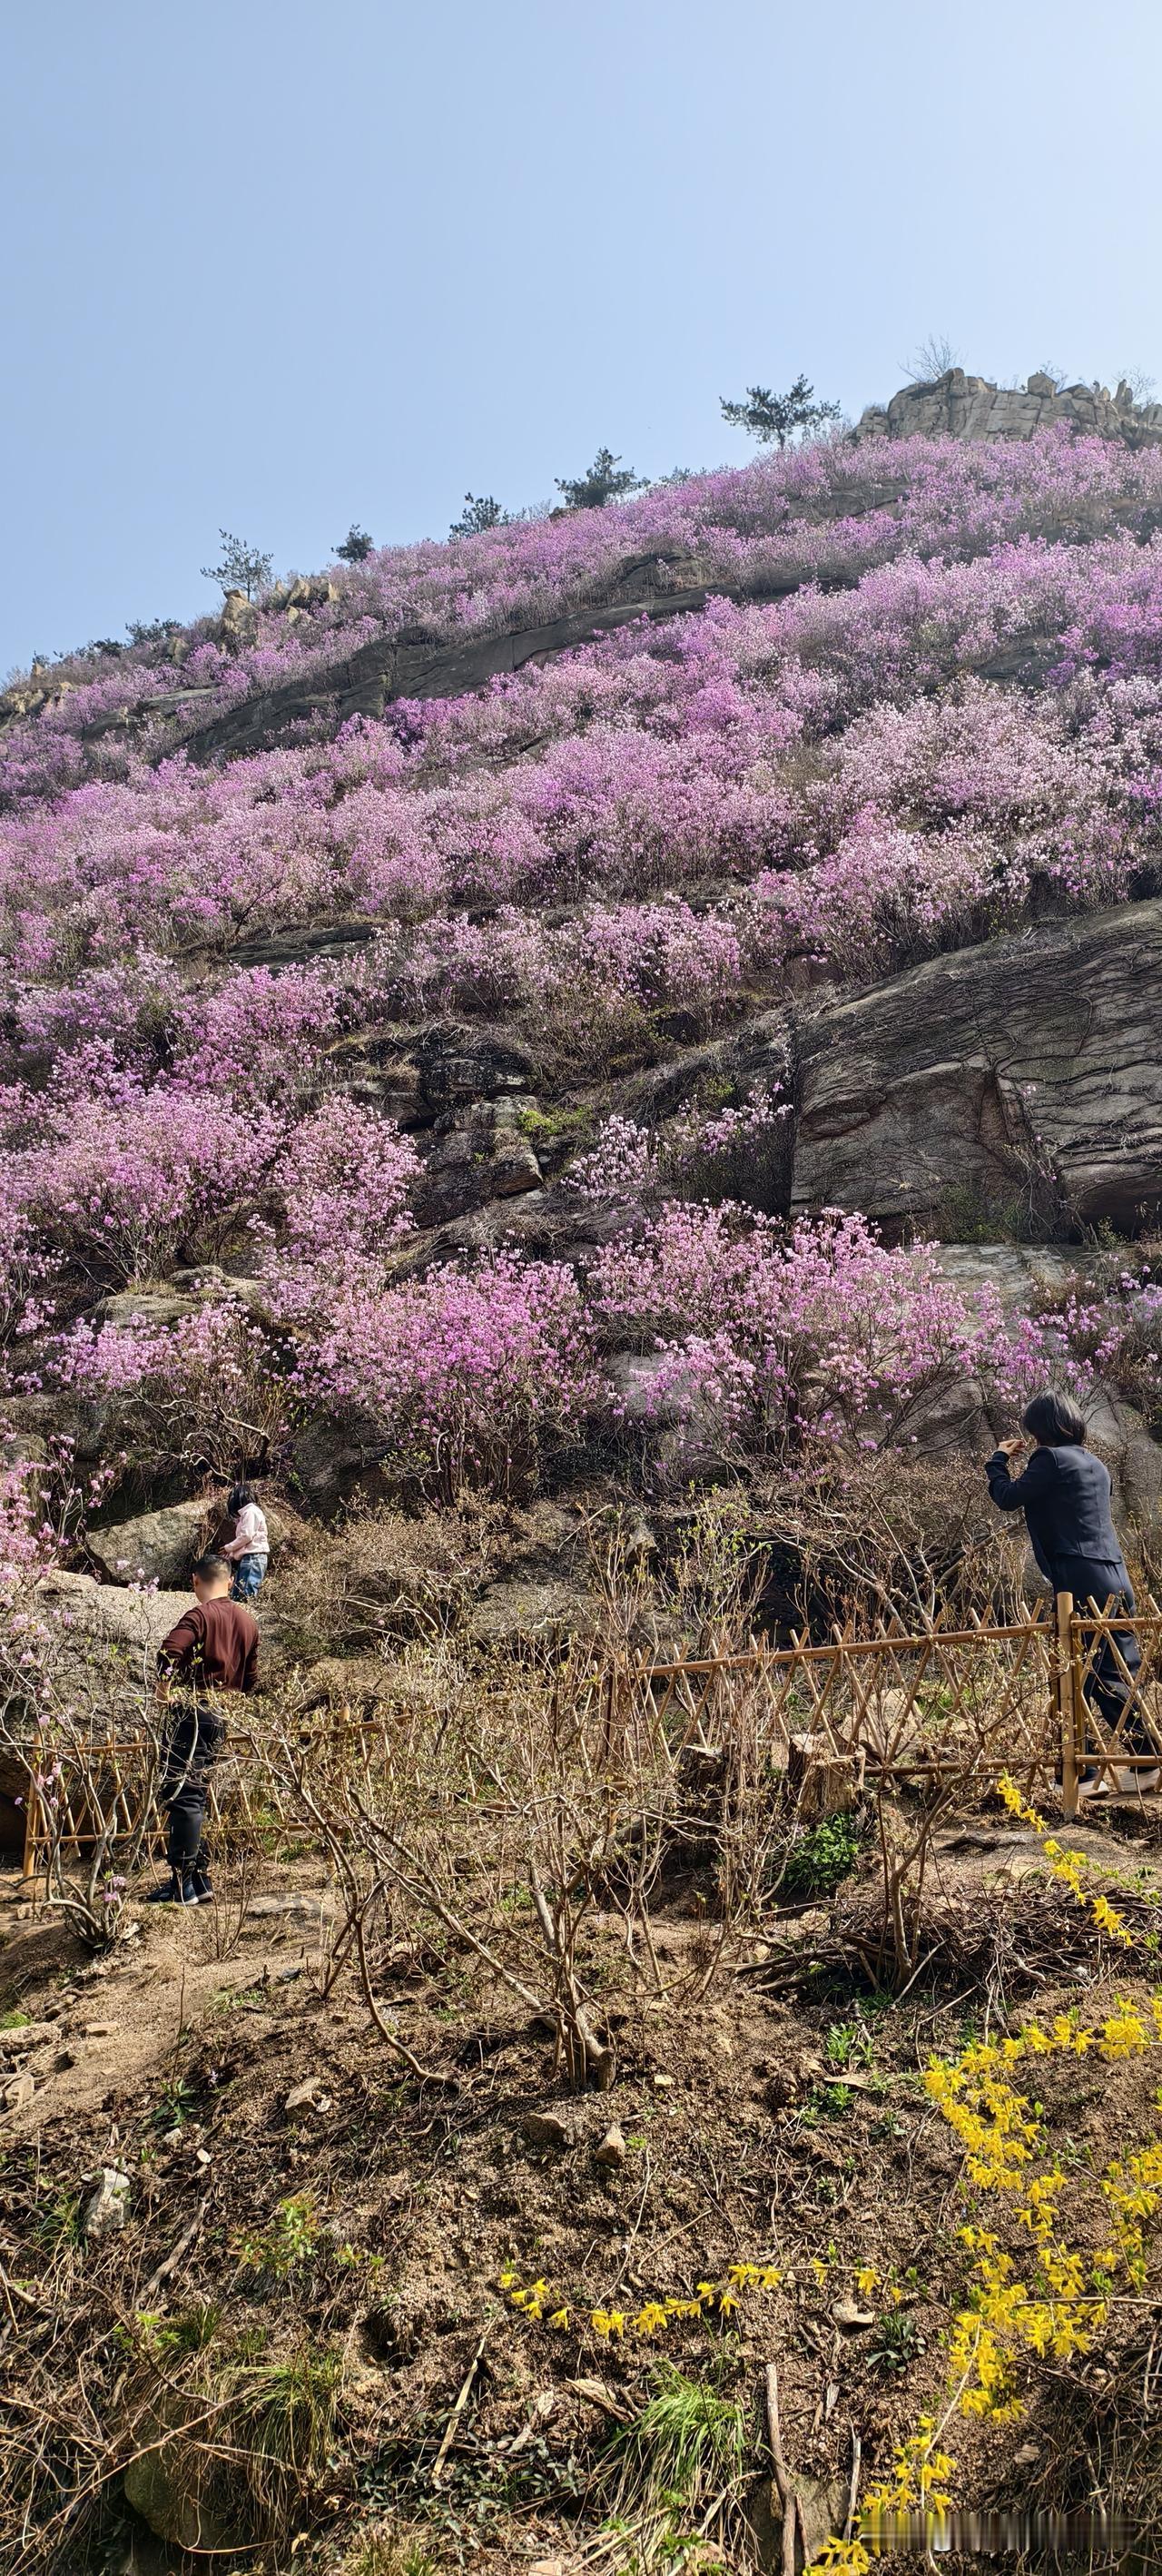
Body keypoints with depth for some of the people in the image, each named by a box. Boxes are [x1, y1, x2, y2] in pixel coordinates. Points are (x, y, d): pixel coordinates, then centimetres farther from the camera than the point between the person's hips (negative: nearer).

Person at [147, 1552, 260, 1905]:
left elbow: (169, 1651, -28)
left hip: (193, 1713, -8)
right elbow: (251, 1680, 17)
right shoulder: (247, 1621, 13)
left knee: (183, 1796, -6)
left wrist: (163, 1689, -15)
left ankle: (188, 1883, -7)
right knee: (193, 1795, 16)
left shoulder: (200, 1614, -10)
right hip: (223, 1716, 8)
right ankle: (185, 1873, 21)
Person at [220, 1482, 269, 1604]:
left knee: (247, 1597, -18)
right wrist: (232, 1555, 11)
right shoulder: (246, 1513, 24)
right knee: (236, 1596, 6)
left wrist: (229, 1548, -3)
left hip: (253, 1558, -10)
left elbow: (246, 1536, -15)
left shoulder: (251, 1511, -7)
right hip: (247, 1558, 10)